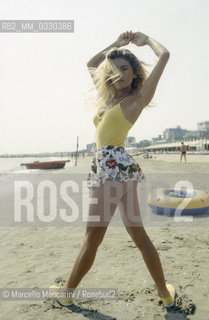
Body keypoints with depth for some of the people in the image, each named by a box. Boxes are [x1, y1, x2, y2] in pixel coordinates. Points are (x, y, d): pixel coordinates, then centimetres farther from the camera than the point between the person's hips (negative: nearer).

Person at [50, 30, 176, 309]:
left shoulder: (138, 98, 4)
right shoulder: (109, 97, 23)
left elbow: (164, 55, 2)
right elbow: (91, 65, 38)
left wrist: (145, 39, 19)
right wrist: (116, 44, 32)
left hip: (113, 166, -8)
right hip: (115, 169, 8)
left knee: (92, 236, 1)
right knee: (139, 235, 12)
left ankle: (67, 293, 16)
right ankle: (166, 294, 23)